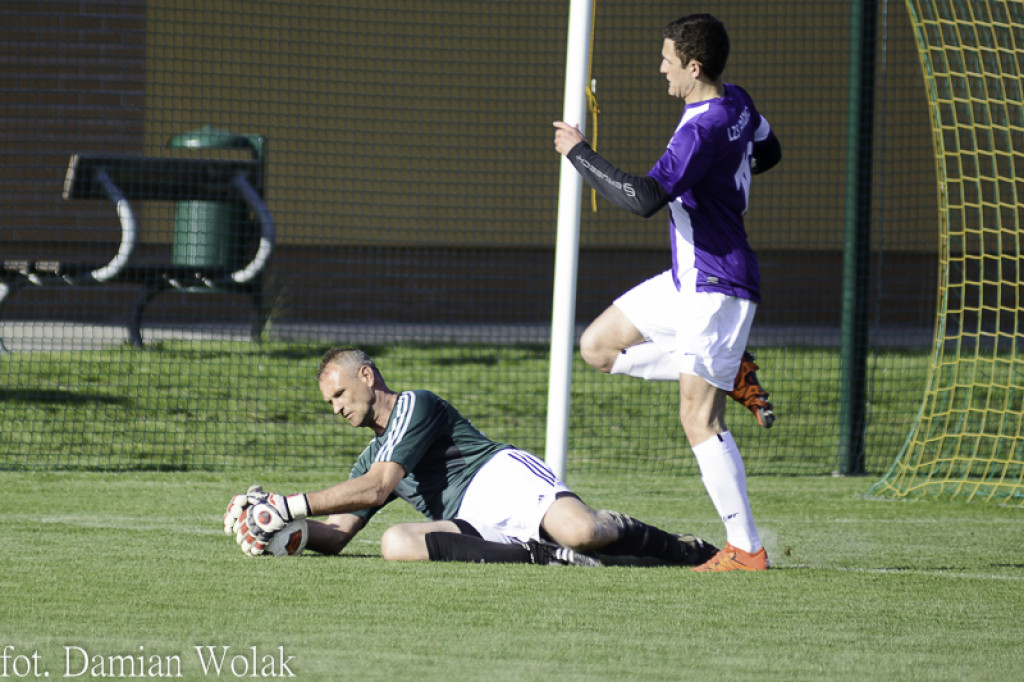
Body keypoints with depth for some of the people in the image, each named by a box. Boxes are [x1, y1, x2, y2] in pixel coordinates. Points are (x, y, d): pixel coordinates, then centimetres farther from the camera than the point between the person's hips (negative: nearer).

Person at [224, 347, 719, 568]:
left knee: (581, 532, -38)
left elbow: (377, 487, -8)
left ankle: (685, 548, -9)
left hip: (502, 477, -7)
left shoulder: (414, 405, 5)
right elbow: (335, 535, 26)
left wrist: (292, 505, -10)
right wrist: (282, 528, 6)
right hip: (467, 527, 7)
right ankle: (542, 554, -27)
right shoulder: (370, 460, 32)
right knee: (397, 543, -28)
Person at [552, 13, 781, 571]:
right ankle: (731, 373, 11)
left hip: (717, 288, -10)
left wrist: (579, 152, -20)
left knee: (698, 419, -10)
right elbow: (768, 153, 26)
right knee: (598, 346, 14)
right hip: (688, 280, 10)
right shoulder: (738, 104, 5)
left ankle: (746, 549, -6)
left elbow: (642, 198, -31)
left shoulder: (702, 131, -25)